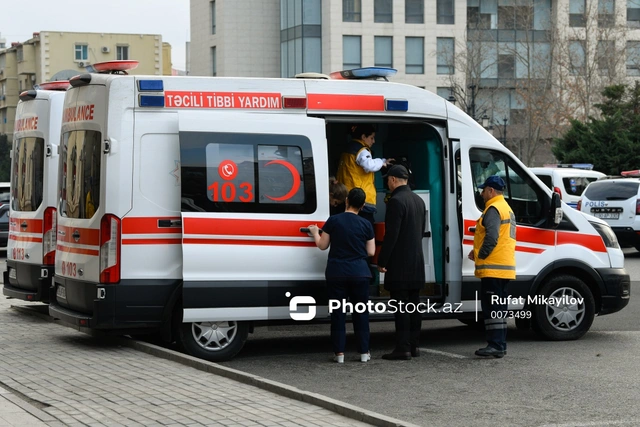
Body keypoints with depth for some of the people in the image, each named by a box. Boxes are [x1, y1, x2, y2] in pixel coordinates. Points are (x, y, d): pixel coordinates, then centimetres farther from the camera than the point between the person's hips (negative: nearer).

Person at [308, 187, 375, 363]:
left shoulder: (333, 221, -4)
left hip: (336, 273, 0)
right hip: (359, 274, 0)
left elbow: (322, 245, 3)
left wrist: (315, 233, 21)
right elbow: (371, 252, 2)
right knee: (361, 312, 9)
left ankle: (339, 353, 3)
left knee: (338, 313, 5)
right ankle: (364, 352, 9)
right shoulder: (366, 225, -2)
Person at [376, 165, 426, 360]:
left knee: (401, 305, -8)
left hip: (399, 263, -9)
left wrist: (382, 261, -14)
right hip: (417, 263, 9)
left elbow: (391, 234, -18)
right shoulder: (419, 200, 14)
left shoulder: (396, 201, -14)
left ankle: (403, 348, -9)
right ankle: (413, 345, 15)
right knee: (413, 304, 11)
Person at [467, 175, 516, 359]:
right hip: (505, 267, 10)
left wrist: (480, 255, -10)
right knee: (499, 308, 13)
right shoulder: (506, 208, 21)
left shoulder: (493, 209, -12)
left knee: (491, 307, -10)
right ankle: (500, 345, 16)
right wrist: (478, 251, 14)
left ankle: (495, 345, -14)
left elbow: (492, 237, -23)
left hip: (493, 268, -10)